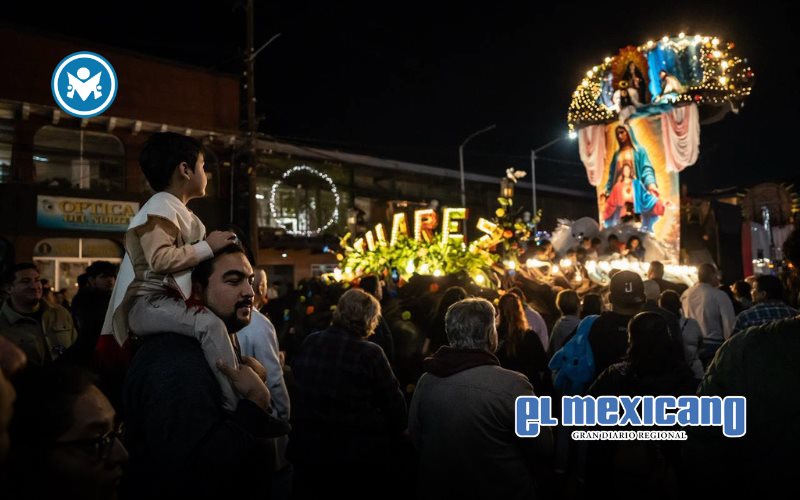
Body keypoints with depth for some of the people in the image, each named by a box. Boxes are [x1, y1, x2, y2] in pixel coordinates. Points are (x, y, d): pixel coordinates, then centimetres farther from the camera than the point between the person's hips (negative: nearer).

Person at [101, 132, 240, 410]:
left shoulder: (176, 210, 21)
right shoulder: (161, 206, -10)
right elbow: (160, 259, -23)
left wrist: (214, 247, 18)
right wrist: (207, 247, -16)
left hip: (167, 302, 11)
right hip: (148, 305, -11)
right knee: (210, 324, -34)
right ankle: (238, 404, -36)